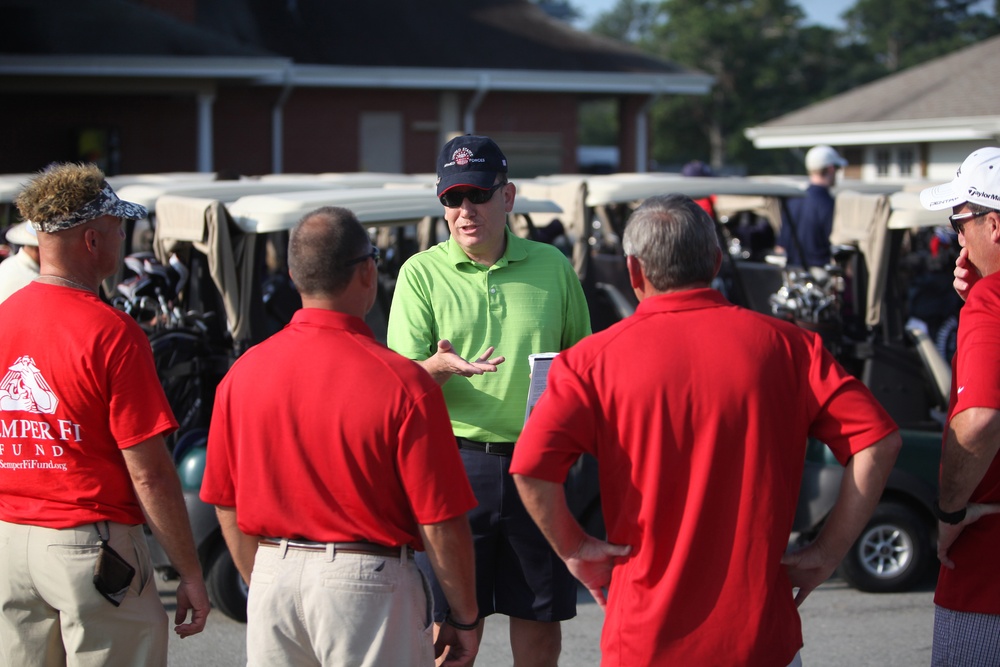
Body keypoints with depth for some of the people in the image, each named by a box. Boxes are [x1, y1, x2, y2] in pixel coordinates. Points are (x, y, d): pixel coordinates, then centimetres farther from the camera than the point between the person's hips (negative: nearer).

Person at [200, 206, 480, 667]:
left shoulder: (242, 374, -1)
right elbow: (440, 525, -13)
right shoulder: (402, 383, -15)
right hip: (366, 583, -4)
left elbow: (228, 511, 6)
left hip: (273, 578, 5)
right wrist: (464, 619, 0)